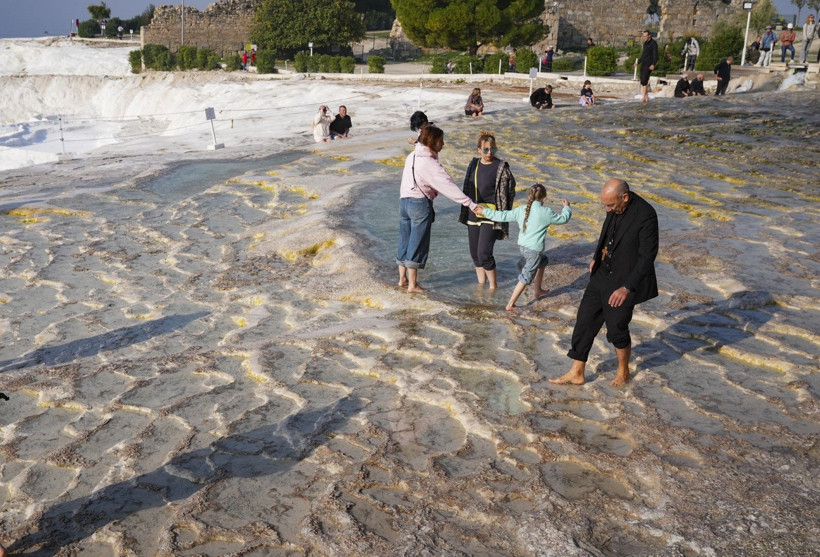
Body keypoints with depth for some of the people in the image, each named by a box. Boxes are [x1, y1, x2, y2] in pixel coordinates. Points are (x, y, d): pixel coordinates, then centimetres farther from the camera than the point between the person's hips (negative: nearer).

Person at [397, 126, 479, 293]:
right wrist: (470, 204, -23)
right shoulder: (429, 163, -17)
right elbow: (448, 185, -22)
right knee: (417, 245, 1)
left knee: (405, 242, 16)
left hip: (404, 201, 8)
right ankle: (413, 285, 7)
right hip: (420, 204, -7)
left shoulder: (412, 156, 7)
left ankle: (402, 278, 28)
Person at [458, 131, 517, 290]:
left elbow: (509, 192, -6)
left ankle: (493, 286, 6)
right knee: (475, 253, 12)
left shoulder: (501, 168, -9)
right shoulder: (473, 164, 8)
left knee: (484, 253, -12)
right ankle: (481, 283, 28)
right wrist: (465, 212, 16)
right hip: (473, 215, 6)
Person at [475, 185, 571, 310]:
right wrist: (567, 207, 24)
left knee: (543, 260, 31)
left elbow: (503, 216, 4)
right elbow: (563, 219, 5)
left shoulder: (521, 210, 3)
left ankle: (537, 290, 39)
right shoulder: (546, 212, -8)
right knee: (526, 278, 1)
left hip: (522, 246, 7)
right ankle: (510, 304, -1)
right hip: (534, 249, -7)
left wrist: (485, 212, 14)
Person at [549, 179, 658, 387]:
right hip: (602, 274, 7)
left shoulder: (646, 215, -25)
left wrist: (627, 288, -21)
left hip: (624, 281, -7)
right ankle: (576, 373, 22)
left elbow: (647, 256, -21)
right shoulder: (615, 207, -3)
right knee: (585, 321, 10)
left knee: (617, 328, 7)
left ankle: (623, 371, 35)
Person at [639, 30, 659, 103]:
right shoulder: (645, 43, 18)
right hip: (643, 64, 8)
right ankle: (646, 97, 11)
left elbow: (655, 55, -14)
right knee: (642, 81, 5)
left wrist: (653, 64, -26)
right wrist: (638, 62, 21)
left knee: (644, 81, -15)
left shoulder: (653, 43, -7)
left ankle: (643, 97, -12)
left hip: (649, 65, -8)